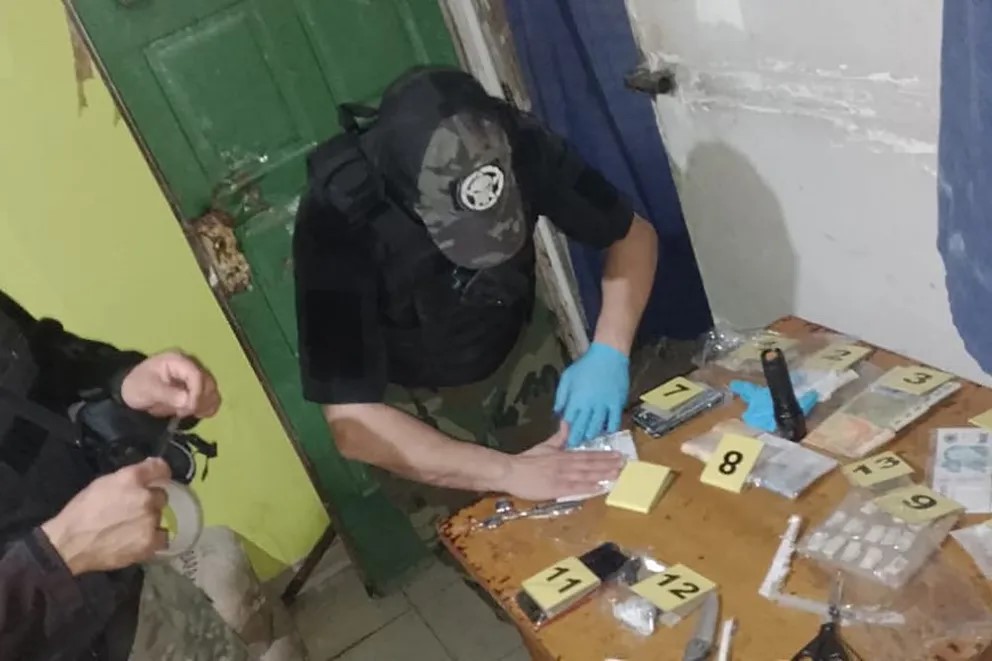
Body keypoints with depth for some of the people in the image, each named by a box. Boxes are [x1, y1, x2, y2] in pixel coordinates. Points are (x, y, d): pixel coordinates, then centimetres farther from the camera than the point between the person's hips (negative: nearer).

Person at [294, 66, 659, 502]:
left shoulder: (516, 143, -28)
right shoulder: (335, 220, -37)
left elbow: (633, 234, -15)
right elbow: (352, 422, -36)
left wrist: (609, 350, -30)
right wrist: (509, 472, -41)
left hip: (519, 345, 3)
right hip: (416, 393, -2)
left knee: (589, 501, 13)